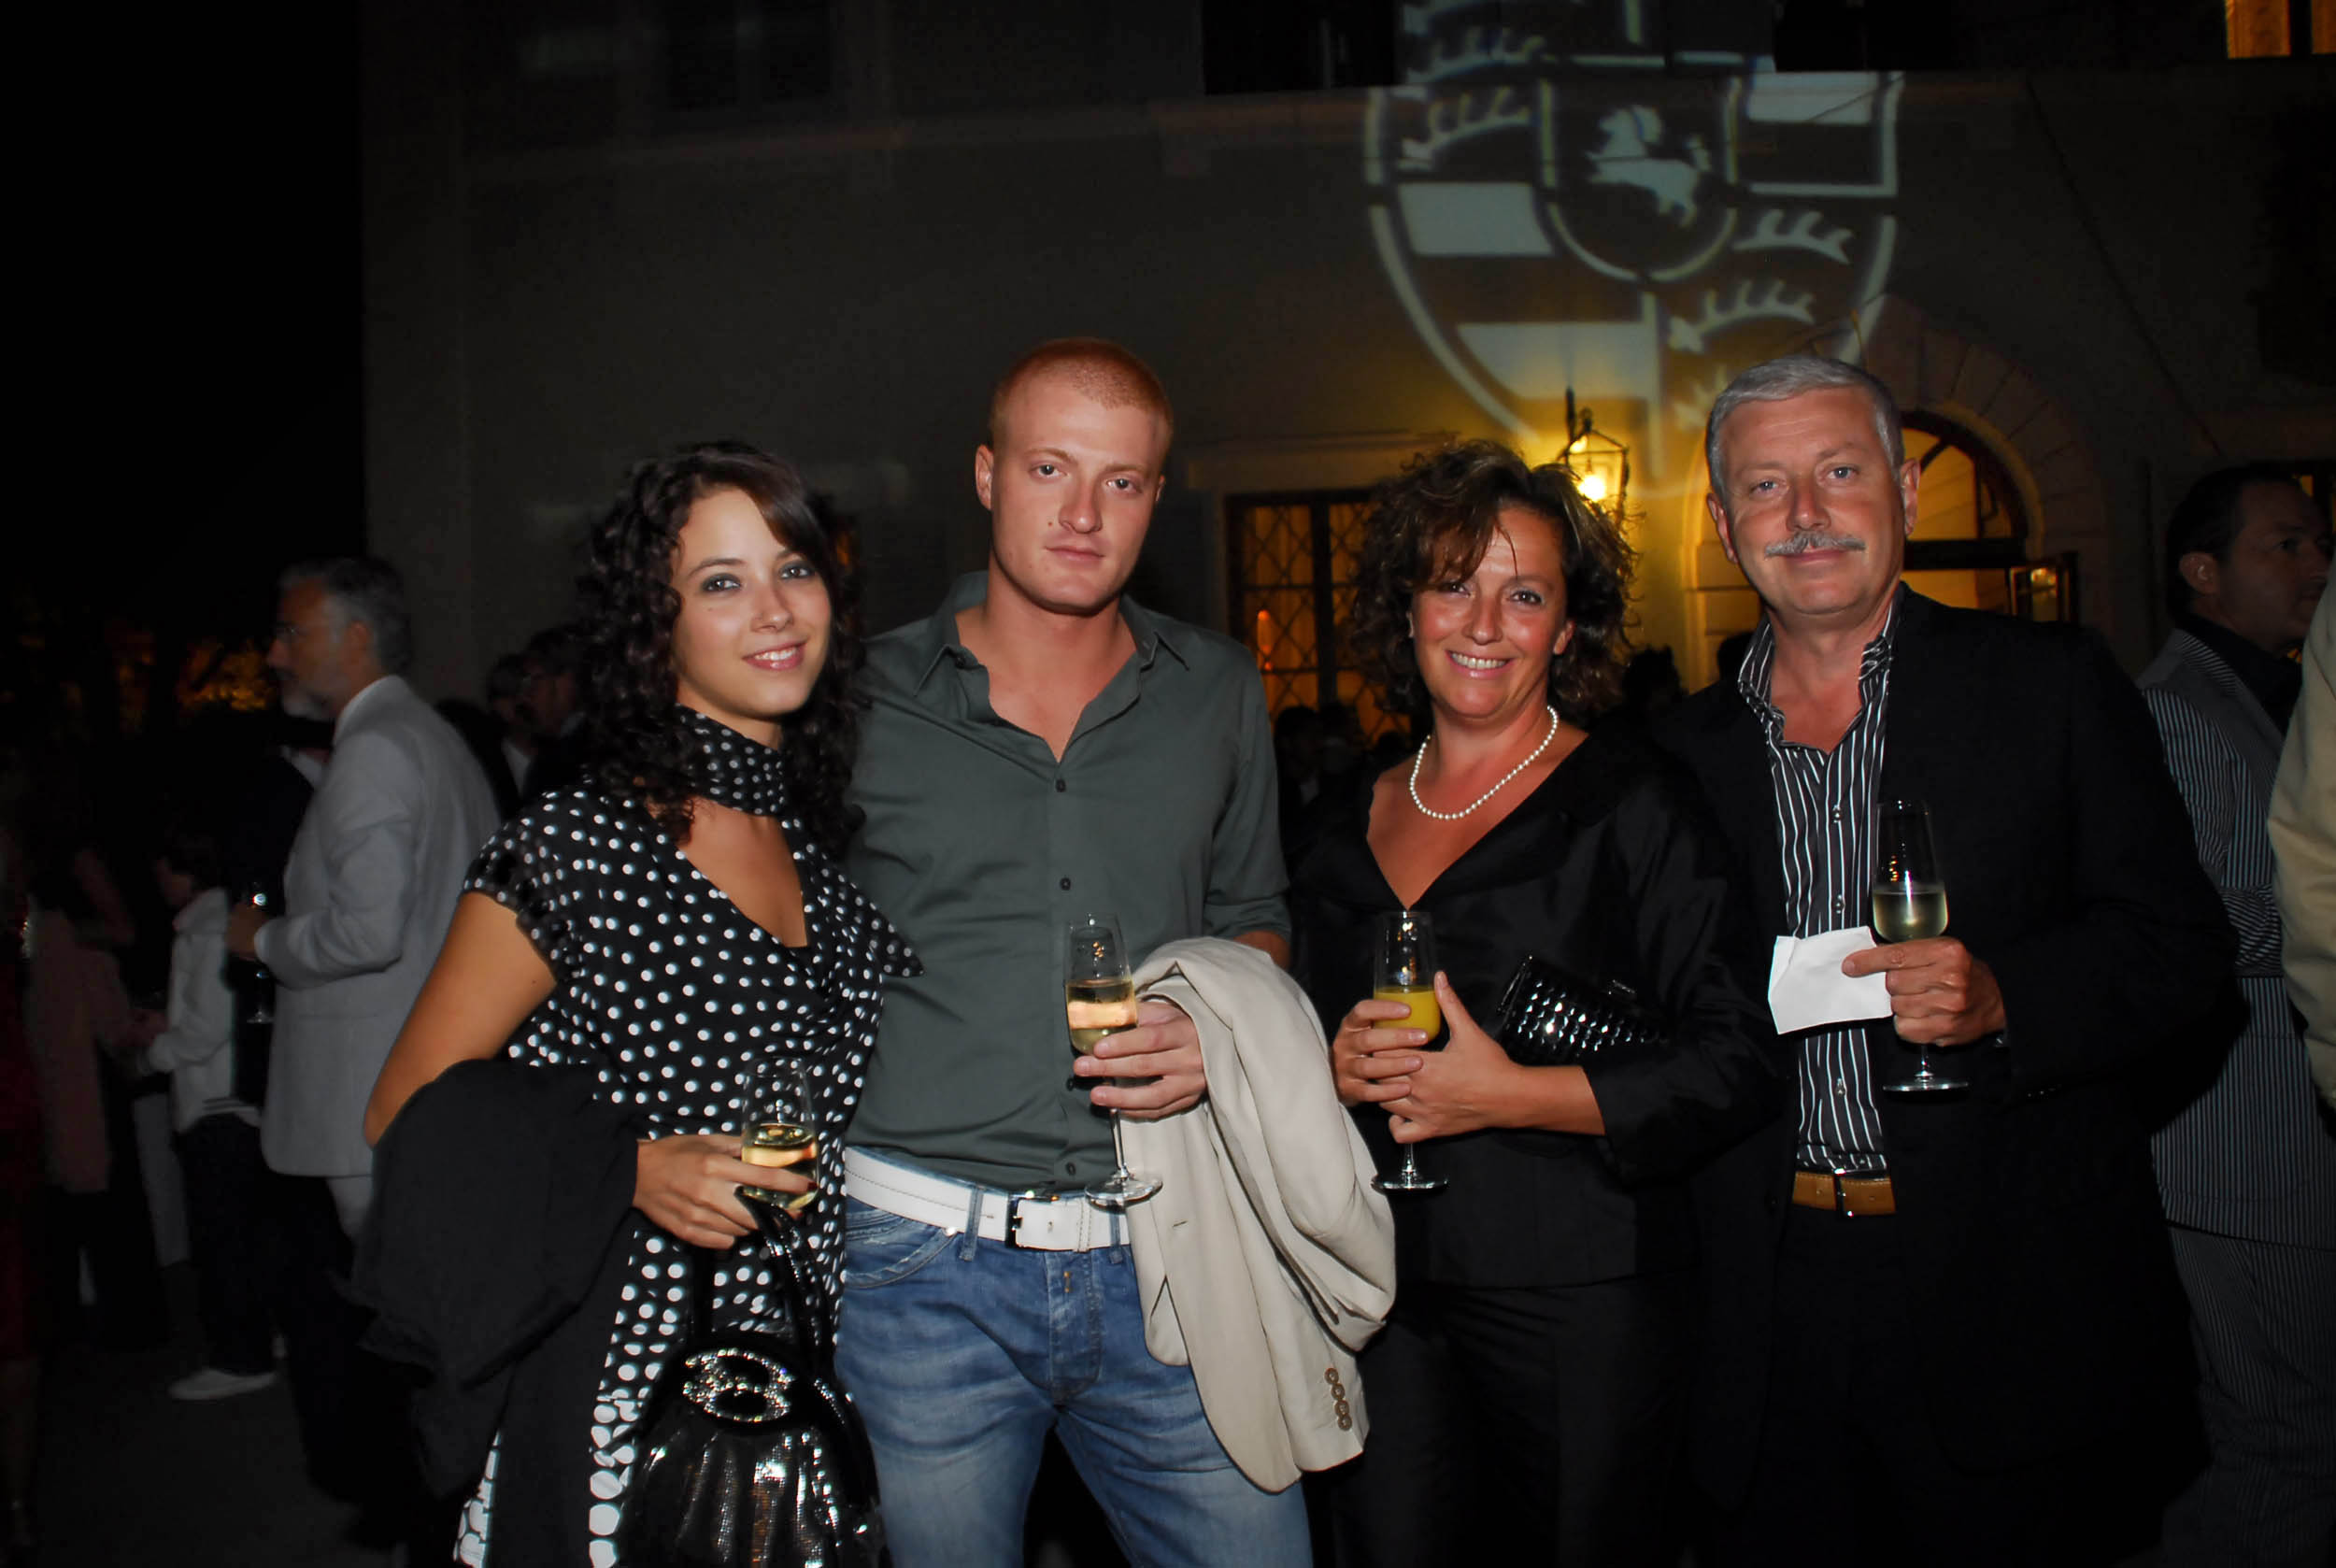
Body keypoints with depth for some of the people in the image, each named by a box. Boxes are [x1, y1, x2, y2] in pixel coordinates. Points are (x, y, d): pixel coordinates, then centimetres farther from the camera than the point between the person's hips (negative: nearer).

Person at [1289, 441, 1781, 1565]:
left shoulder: (1631, 801, -5)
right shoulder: (1353, 821, 10)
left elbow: (1740, 1064, -10)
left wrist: (1510, 1095, -17)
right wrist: (1335, 1065, -5)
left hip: (1577, 1304, -4)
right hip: (1385, 1297, 4)